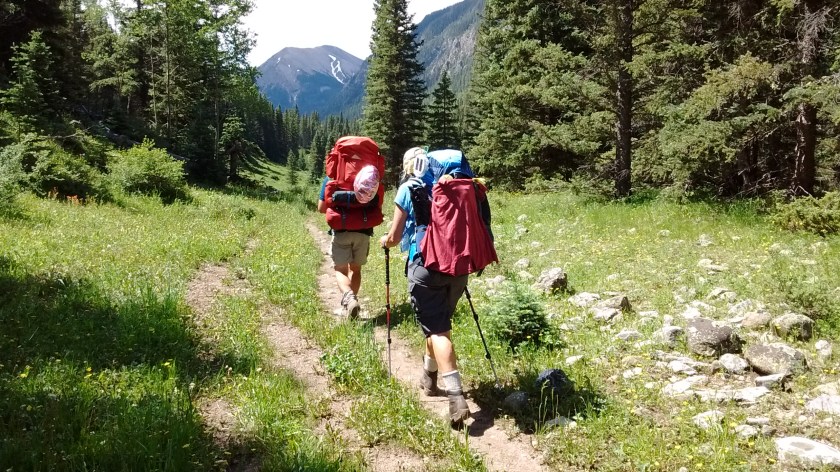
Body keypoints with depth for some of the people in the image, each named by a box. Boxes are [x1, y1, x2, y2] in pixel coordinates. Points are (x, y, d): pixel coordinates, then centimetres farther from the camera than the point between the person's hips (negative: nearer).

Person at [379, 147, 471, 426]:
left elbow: (395, 238, 4)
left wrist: (385, 242, 27)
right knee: (439, 323, 22)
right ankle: (429, 377, 37)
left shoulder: (407, 189, 2)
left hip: (426, 266, -5)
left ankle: (456, 396, -20)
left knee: (437, 330, -7)